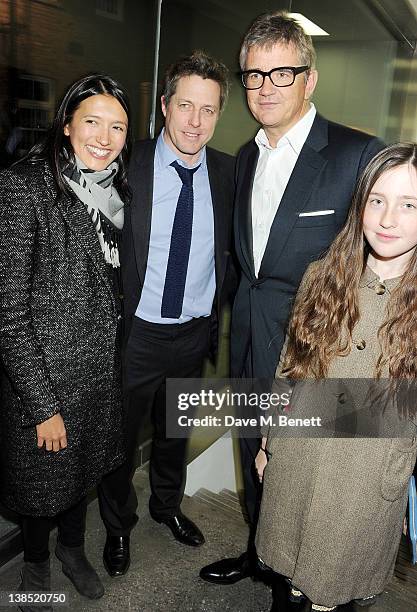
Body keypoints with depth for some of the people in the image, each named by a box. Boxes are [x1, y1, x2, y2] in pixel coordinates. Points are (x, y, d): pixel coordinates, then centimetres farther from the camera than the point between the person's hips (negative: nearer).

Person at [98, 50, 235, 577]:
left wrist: (217, 315, 3)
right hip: (135, 333, -3)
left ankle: (167, 505, 53)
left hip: (196, 332, 3)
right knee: (120, 436, 16)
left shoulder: (227, 172, -3)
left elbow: (229, 251, 6)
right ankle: (118, 524, 45)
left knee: (175, 430, 25)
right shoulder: (127, 166, -14)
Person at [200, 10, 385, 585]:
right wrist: (242, 315, 12)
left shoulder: (360, 154, -15)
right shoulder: (247, 156, 8)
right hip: (249, 344, 6)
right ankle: (259, 554, 51)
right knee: (256, 463, 23)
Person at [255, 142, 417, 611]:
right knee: (290, 560, 26)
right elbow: (288, 370, 2)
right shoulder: (322, 277, -8)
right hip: (295, 460, 2)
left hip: (371, 480, -2)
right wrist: (268, 442, 8)